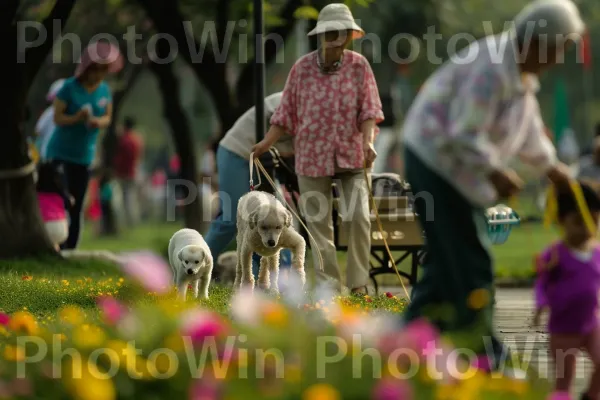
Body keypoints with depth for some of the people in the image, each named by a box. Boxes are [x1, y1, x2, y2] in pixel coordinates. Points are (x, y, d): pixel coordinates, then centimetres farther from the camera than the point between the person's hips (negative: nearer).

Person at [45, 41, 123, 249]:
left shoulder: (105, 90, 1)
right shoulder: (69, 87, -15)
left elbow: (108, 117, 7)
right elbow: (57, 118, -14)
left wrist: (99, 121, -16)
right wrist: (77, 118, -31)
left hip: (84, 155, 5)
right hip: (60, 152, -5)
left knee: (76, 208, 8)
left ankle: (70, 251, 12)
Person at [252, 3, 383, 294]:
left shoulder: (359, 66, -1)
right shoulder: (302, 69, -2)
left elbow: (369, 109, -3)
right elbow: (287, 112, 4)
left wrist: (368, 141, -19)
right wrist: (266, 143, -4)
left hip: (351, 157, 0)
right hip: (313, 158, 0)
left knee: (358, 217, -11)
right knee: (319, 224, 2)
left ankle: (358, 283, 0)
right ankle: (329, 286, 8)